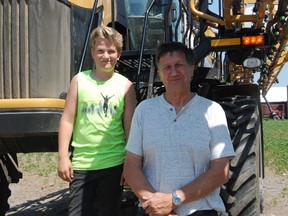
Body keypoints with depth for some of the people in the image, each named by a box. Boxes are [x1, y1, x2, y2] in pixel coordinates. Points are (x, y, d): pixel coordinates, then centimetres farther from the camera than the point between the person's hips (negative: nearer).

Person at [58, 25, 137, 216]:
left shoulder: (125, 85, -1)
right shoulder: (80, 80, 1)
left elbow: (130, 127, 1)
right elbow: (67, 120, 2)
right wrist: (63, 157, -3)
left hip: (114, 164, 0)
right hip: (81, 163, 1)